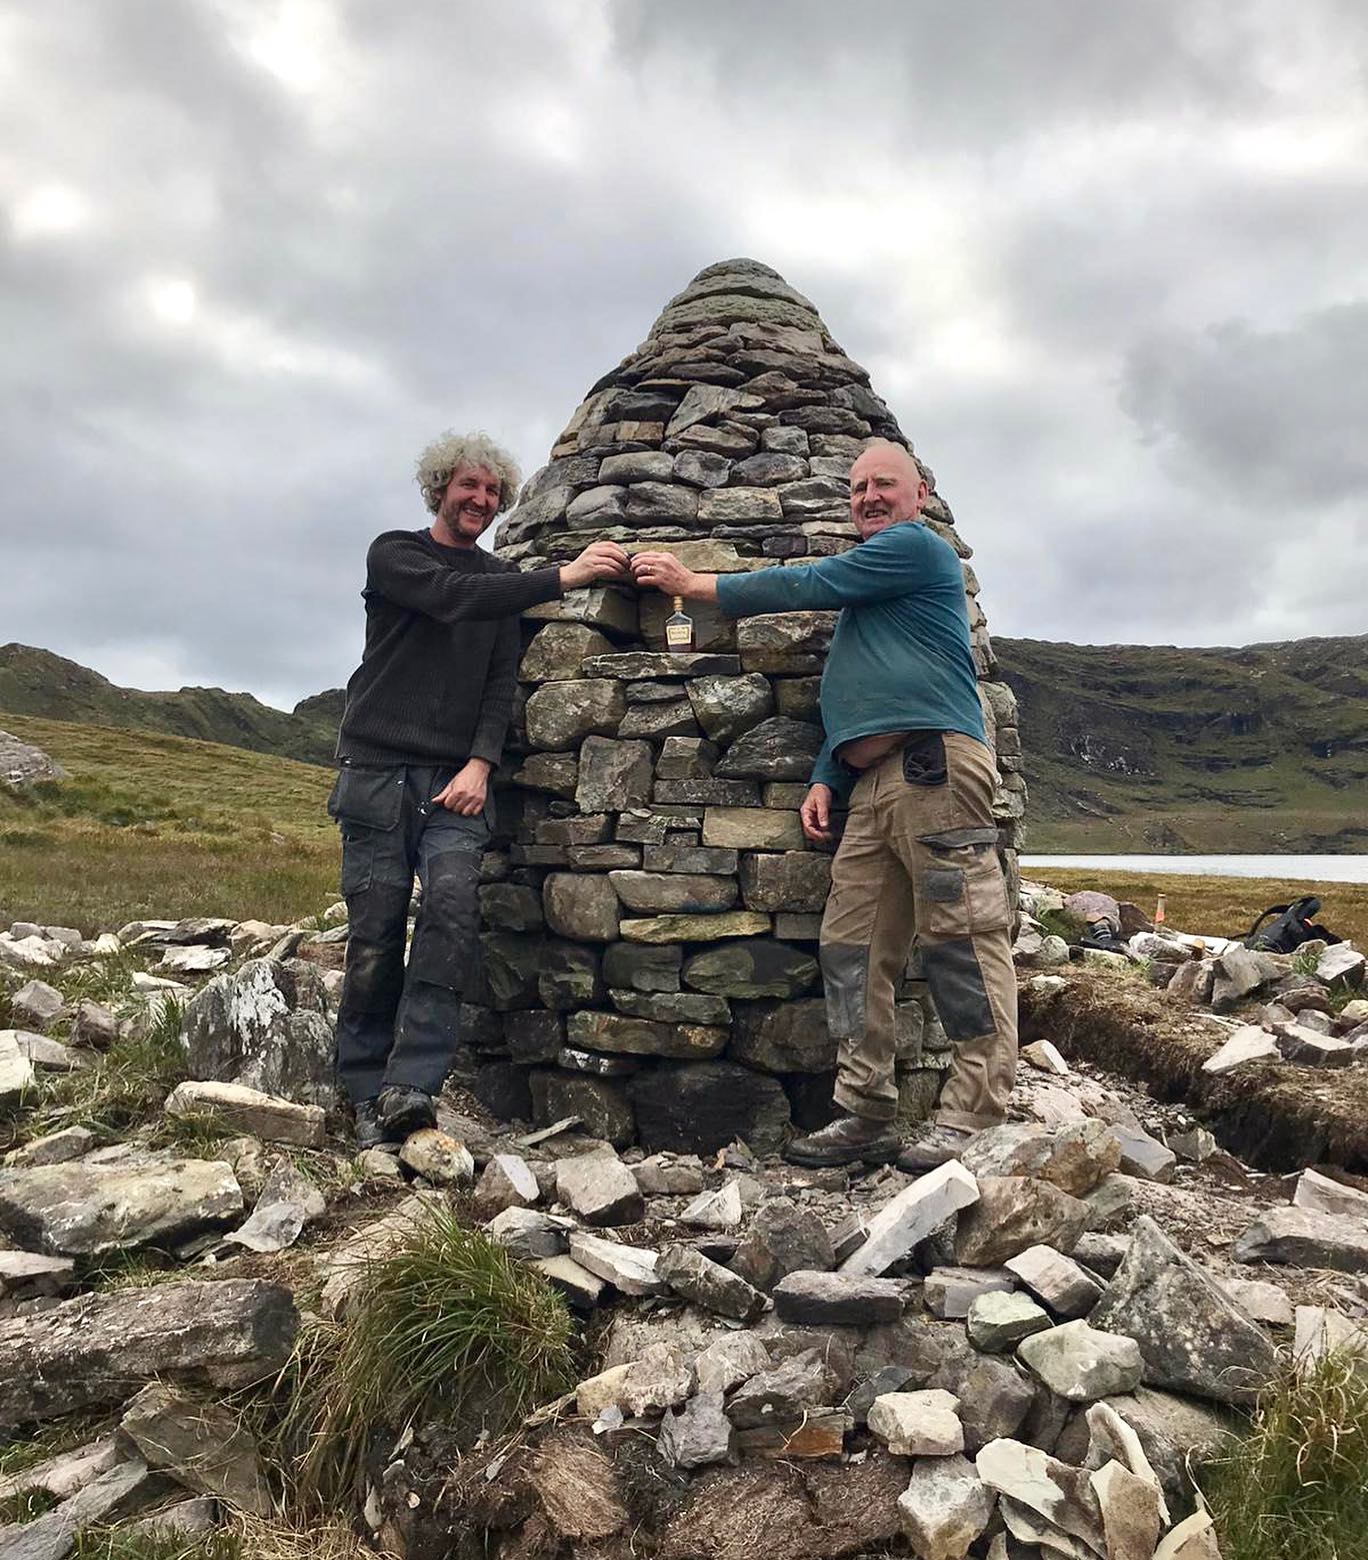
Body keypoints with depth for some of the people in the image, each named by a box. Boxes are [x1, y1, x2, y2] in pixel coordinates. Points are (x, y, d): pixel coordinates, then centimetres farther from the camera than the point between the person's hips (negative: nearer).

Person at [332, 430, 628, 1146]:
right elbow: (452, 598, -14)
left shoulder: (502, 579, 18)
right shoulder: (394, 554, 7)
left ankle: (408, 1086, -21)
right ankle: (368, 1097, 5)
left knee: (452, 906, -20)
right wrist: (563, 576, -21)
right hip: (377, 770, -2)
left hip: (457, 778, 2)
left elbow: (503, 678, 8)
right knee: (375, 933, -5)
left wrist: (480, 763, -8)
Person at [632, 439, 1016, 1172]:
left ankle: (970, 1120, -4)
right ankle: (866, 1117, 8)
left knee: (962, 939, -8)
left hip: (933, 761, -9)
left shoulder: (917, 545, 3)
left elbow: (808, 585, -2)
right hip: (872, 782, 9)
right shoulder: (867, 583, 30)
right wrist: (826, 779, 15)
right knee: (853, 948, 4)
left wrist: (692, 583, 6)